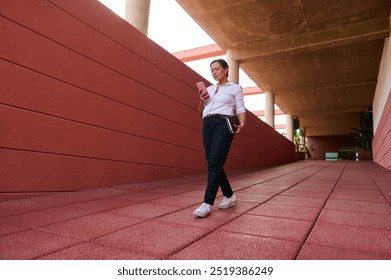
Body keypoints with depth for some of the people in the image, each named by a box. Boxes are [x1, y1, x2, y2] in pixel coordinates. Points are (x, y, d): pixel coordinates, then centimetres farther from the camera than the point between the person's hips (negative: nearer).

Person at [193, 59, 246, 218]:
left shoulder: (235, 88, 10)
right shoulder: (209, 89, 23)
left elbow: (240, 109, 2)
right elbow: (201, 112, 24)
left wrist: (242, 123, -18)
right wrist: (202, 101, 3)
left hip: (223, 124, -6)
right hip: (207, 125, 6)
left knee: (214, 163, -18)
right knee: (213, 163, 3)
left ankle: (207, 204, -18)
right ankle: (229, 196, 20)